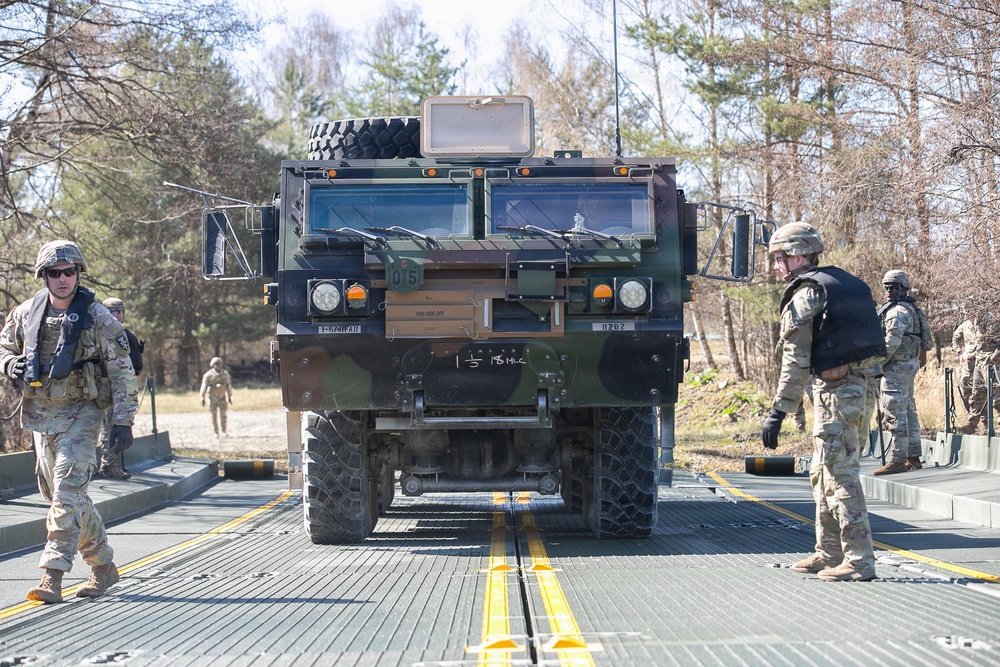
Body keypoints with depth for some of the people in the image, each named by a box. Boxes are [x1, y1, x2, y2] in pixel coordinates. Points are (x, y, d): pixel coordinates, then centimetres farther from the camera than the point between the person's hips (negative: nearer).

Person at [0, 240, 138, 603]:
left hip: (81, 413, -6)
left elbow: (122, 370, -4)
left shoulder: (97, 317, -6)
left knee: (67, 492, -17)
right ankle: (104, 566, 27)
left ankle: (52, 576, -20)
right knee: (60, 494, 12)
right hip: (40, 413, 6)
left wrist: (124, 419, -10)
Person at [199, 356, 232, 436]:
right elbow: (204, 386, -10)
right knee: (214, 415, 3)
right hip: (212, 398, -1)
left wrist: (230, 397, 9)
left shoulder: (225, 374, -1)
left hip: (222, 397, 1)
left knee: (222, 414, -10)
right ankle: (216, 432, 12)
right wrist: (202, 398, -14)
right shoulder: (208, 375, -10)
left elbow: (228, 385, 8)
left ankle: (224, 432, -10)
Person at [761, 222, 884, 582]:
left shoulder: (805, 293, -10)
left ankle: (860, 560, -10)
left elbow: (795, 360, -16)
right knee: (823, 473, 17)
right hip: (856, 384, 10)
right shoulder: (844, 283, 18)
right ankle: (828, 553, 23)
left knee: (841, 474, -9)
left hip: (834, 390, -10)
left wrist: (778, 412, -16)